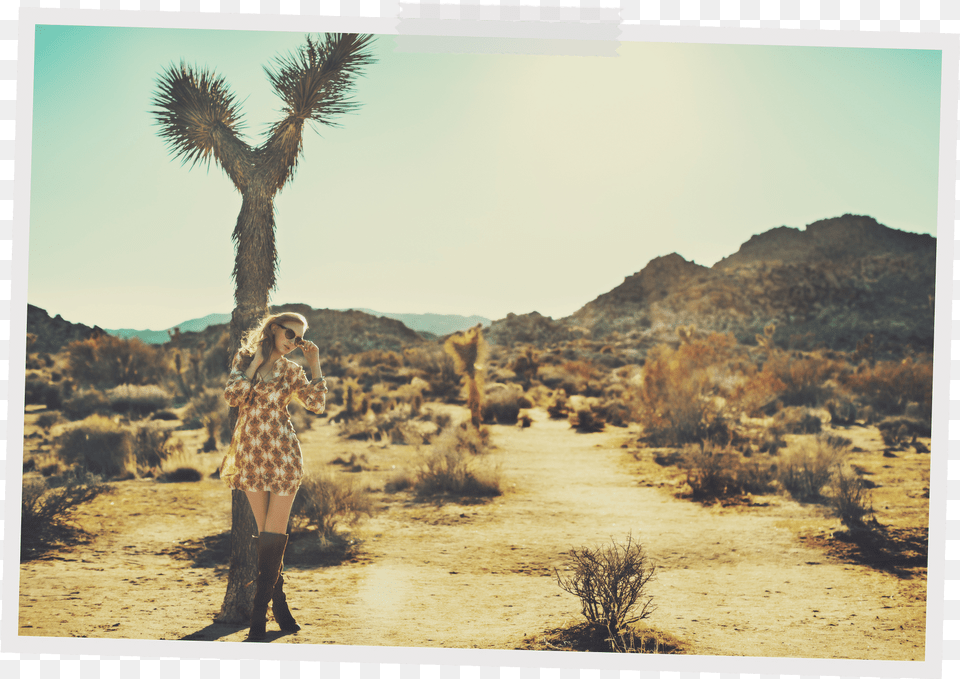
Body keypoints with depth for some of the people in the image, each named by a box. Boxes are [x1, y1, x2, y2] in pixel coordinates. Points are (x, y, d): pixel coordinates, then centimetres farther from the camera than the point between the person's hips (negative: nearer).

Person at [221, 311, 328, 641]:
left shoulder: (291, 371, 6)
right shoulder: (245, 358, 7)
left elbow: (317, 404, -5)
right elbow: (232, 396, -7)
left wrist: (314, 363, -4)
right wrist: (256, 362, -7)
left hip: (282, 454, -1)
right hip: (250, 455, 1)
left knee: (273, 533, -5)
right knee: (266, 533, 6)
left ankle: (260, 611, 0)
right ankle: (278, 602, 19)